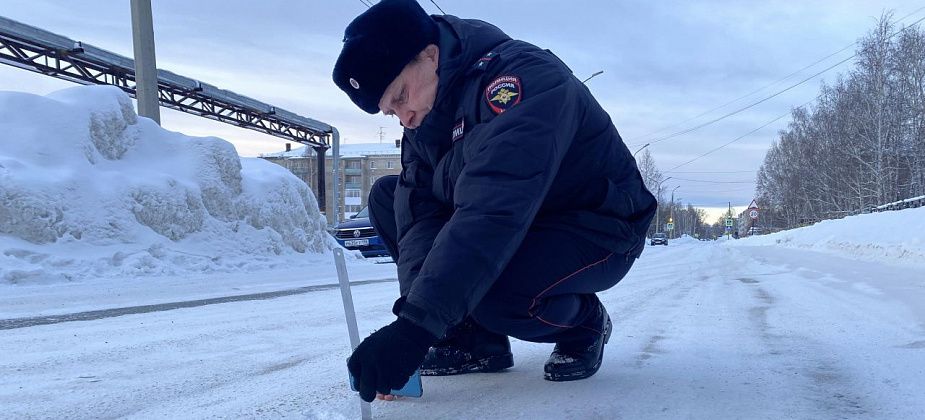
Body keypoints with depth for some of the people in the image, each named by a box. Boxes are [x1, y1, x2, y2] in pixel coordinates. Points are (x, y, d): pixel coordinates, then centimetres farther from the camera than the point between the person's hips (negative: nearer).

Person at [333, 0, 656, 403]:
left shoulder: (521, 76, -29)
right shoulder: (425, 114, -1)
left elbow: (490, 211, -41)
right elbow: (420, 211, -10)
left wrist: (417, 325, -45)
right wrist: (413, 309, -27)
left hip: (601, 232, -8)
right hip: (518, 224, 8)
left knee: (491, 292, -36)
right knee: (387, 197, -1)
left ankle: (584, 324, -1)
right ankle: (475, 339, 1)